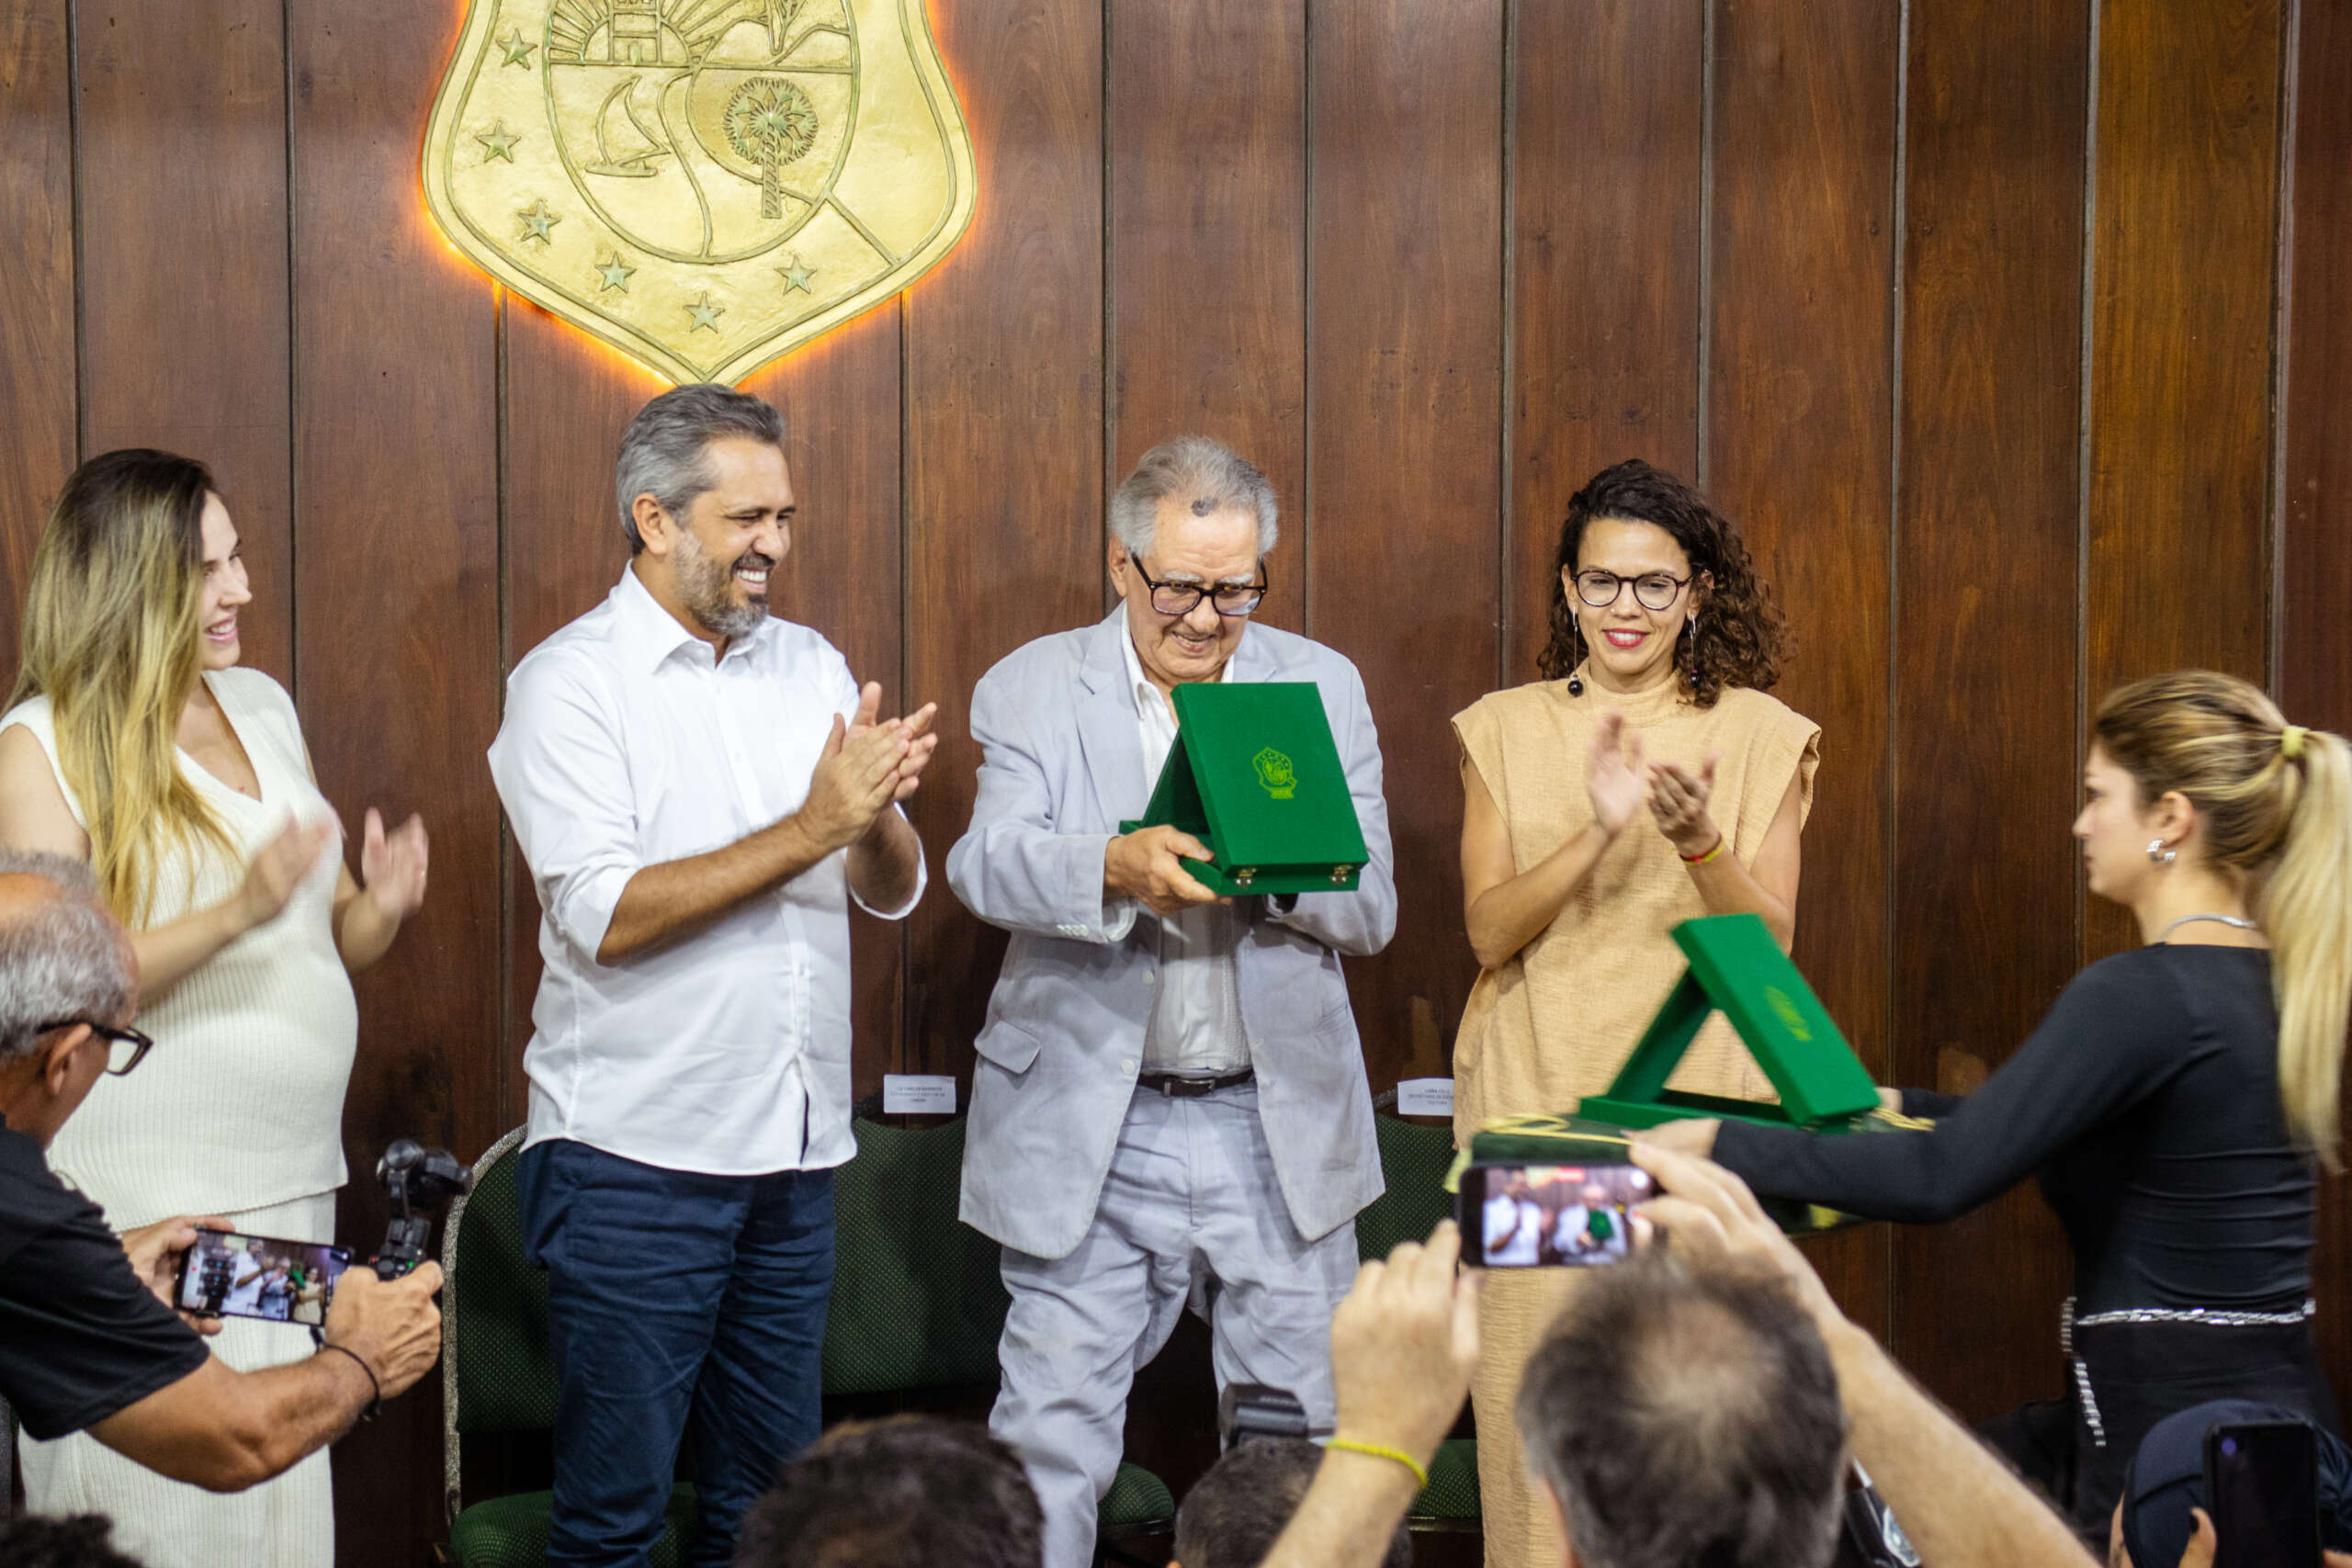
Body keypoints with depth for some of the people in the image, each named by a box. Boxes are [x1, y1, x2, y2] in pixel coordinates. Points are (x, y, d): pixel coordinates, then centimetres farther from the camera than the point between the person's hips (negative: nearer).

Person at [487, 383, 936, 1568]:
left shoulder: (810, 666, 11)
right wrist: (811, 828, -20)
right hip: (633, 1161, -6)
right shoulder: (571, 682, -7)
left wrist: (876, 816, -15)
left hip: (795, 1156, 6)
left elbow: (891, 891, 8)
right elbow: (606, 916, -18)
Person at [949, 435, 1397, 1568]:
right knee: (1050, 1448, 0)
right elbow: (988, 865, -14)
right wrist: (1116, 866, -34)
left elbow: (1371, 911, 3)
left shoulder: (1323, 687, 7)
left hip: (1281, 1124, 2)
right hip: (1089, 1130, -2)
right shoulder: (1032, 689, 2)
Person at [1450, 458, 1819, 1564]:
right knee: (1537, 1381, -3)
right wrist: (1598, 831, -17)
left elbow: (1770, 948, -1)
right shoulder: (1505, 731, 8)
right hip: (1537, 1096, 1)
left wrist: (1701, 847, -19)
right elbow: (1490, 930, -2)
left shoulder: (1758, 736, 5)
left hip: (1697, 1104, -1)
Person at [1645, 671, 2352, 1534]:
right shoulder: (2277, 981, 10)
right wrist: (1899, 1105, 26)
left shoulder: (2142, 994, -19)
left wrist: (1717, 1144, -17)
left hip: (2175, 1439, -9)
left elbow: (1942, 1177, -25)